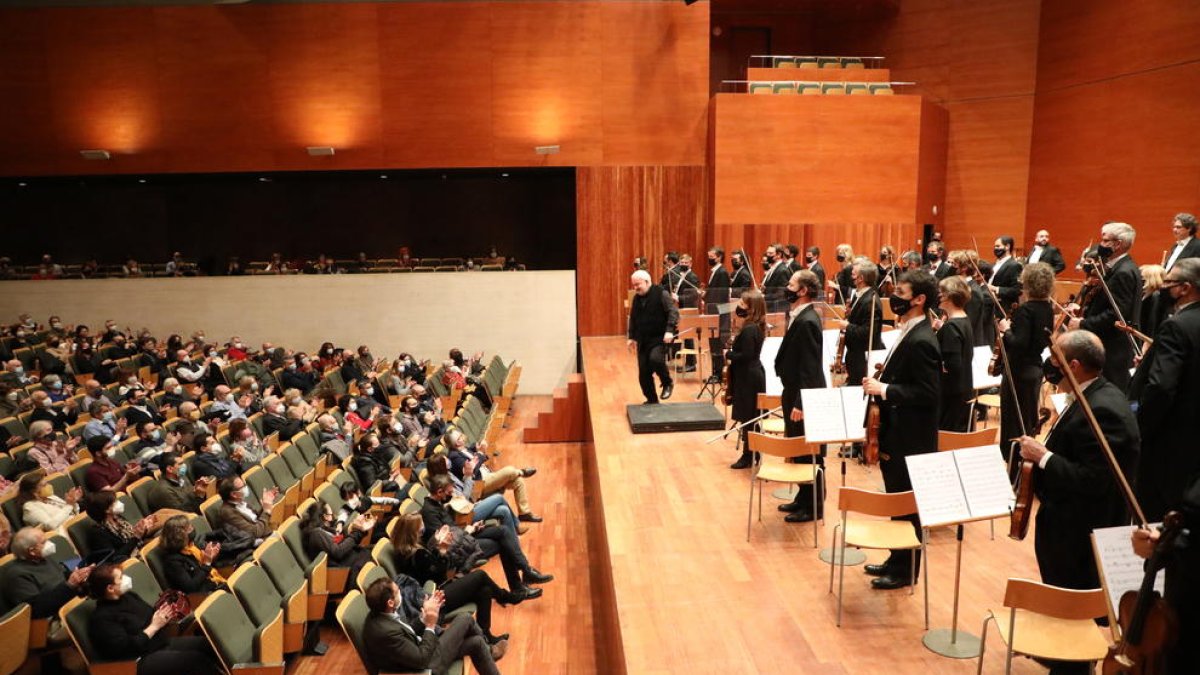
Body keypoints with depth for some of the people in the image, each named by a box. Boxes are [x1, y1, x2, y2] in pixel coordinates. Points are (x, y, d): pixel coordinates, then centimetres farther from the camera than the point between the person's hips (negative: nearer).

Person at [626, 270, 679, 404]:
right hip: (643, 340, 6)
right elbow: (633, 319, 21)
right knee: (643, 374, 4)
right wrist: (632, 337, 14)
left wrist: (669, 330, -27)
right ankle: (652, 400, 20)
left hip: (660, 338, -6)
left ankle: (668, 383, -4)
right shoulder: (637, 298, 11)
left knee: (655, 359, -31)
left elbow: (673, 312, -15)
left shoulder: (661, 293, -9)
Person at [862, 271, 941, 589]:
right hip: (896, 435, 10)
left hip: (910, 439, -10)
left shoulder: (921, 341, -22)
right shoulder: (907, 332, 9)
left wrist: (884, 390, -24)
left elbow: (929, 393, -25)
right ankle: (897, 560, 33)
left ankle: (906, 570, 19)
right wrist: (880, 383, 5)